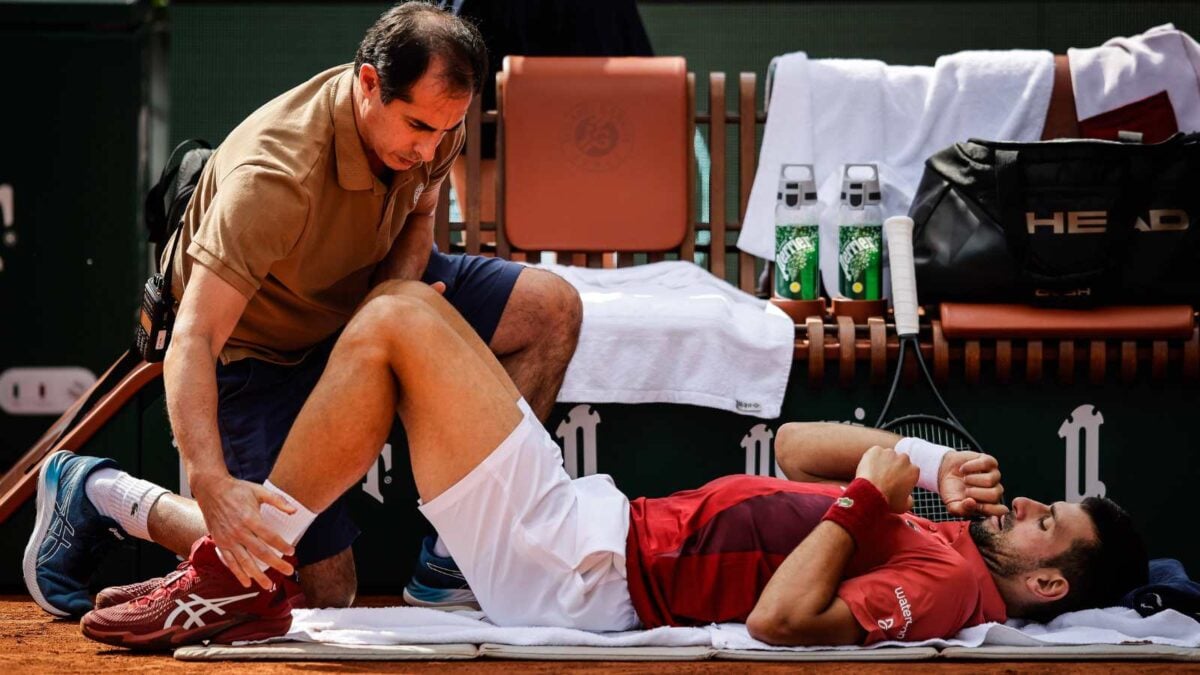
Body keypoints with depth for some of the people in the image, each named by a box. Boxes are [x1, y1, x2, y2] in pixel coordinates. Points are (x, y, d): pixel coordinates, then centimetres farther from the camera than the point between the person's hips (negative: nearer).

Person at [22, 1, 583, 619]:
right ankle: (111, 502, 7)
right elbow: (191, 342, -41)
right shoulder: (274, 178, -38)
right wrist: (211, 486, -56)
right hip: (261, 346, -7)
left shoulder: (430, 126, -16)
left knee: (551, 308, -11)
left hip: (364, 292, 7)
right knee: (323, 591, -10)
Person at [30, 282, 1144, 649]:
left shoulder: (946, 587, -16)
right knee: (399, 312, 11)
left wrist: (870, 492, -21)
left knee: (394, 320, -11)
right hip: (599, 530, 9)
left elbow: (781, 620, -31)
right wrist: (928, 460, 10)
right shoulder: (935, 537, 12)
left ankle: (243, 582, -3)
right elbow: (794, 449, 23)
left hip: (582, 573, -9)